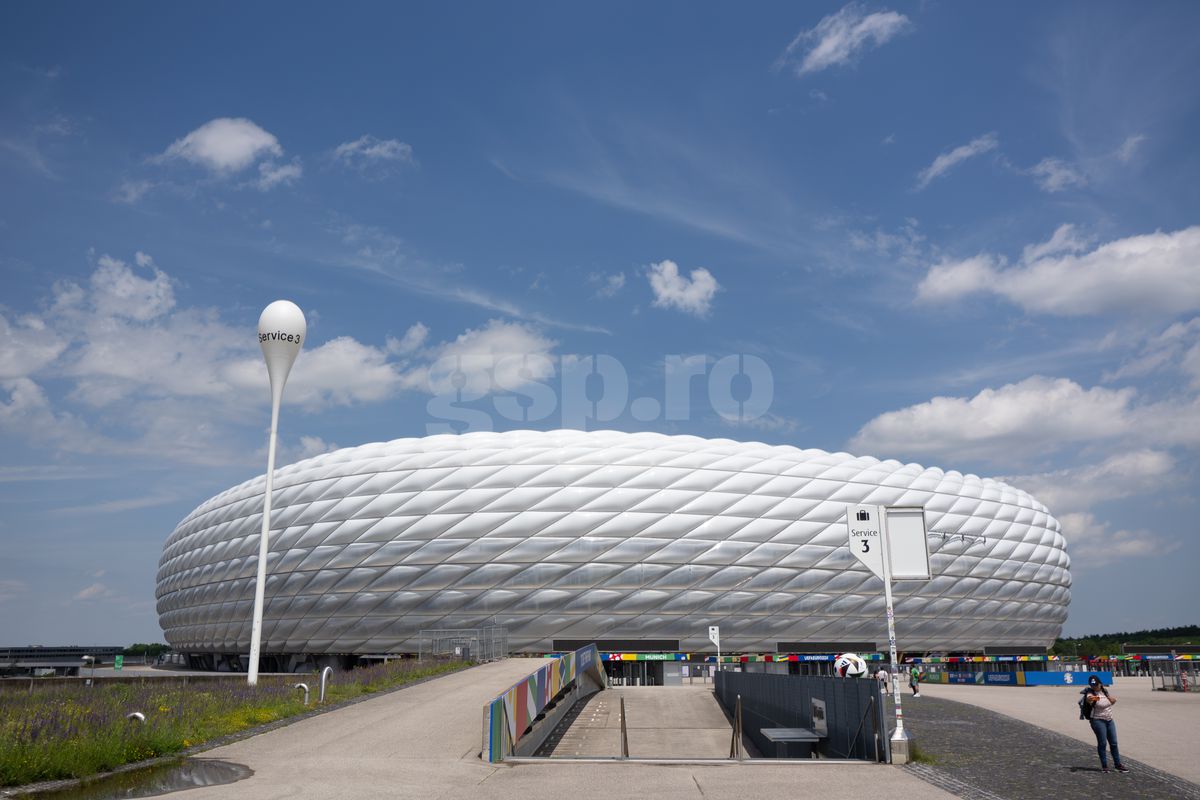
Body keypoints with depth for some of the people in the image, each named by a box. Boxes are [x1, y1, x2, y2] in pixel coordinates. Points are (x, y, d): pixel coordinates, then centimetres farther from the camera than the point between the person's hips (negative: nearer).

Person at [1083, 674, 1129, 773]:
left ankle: (1117, 764, 23)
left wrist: (1112, 699, 9)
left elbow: (1113, 701, 29)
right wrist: (1090, 699, -63)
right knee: (1102, 743, -5)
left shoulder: (1104, 691, 7)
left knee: (1113, 743, 12)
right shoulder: (1091, 693, -15)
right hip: (1098, 721, -7)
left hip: (1109, 720, 7)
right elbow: (1088, 699, -43)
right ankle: (1104, 766, 5)